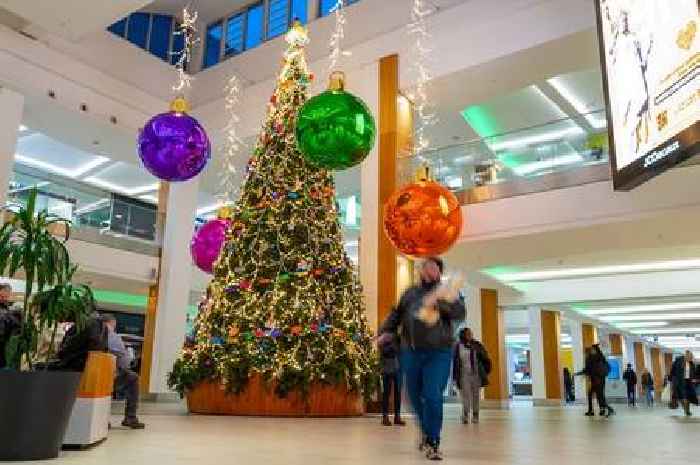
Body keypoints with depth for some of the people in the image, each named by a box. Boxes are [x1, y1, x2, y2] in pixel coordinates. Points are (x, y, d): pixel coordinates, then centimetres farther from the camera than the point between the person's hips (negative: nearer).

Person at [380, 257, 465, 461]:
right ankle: (426, 431, 39)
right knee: (415, 396, 12)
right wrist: (386, 331, 4)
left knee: (433, 397, -12)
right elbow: (396, 314, 18)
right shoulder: (410, 293, 13)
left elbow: (460, 313, -10)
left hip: (439, 353, -3)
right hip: (411, 353, 4)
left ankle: (432, 443, 4)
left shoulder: (446, 292, 5)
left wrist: (440, 302, -23)